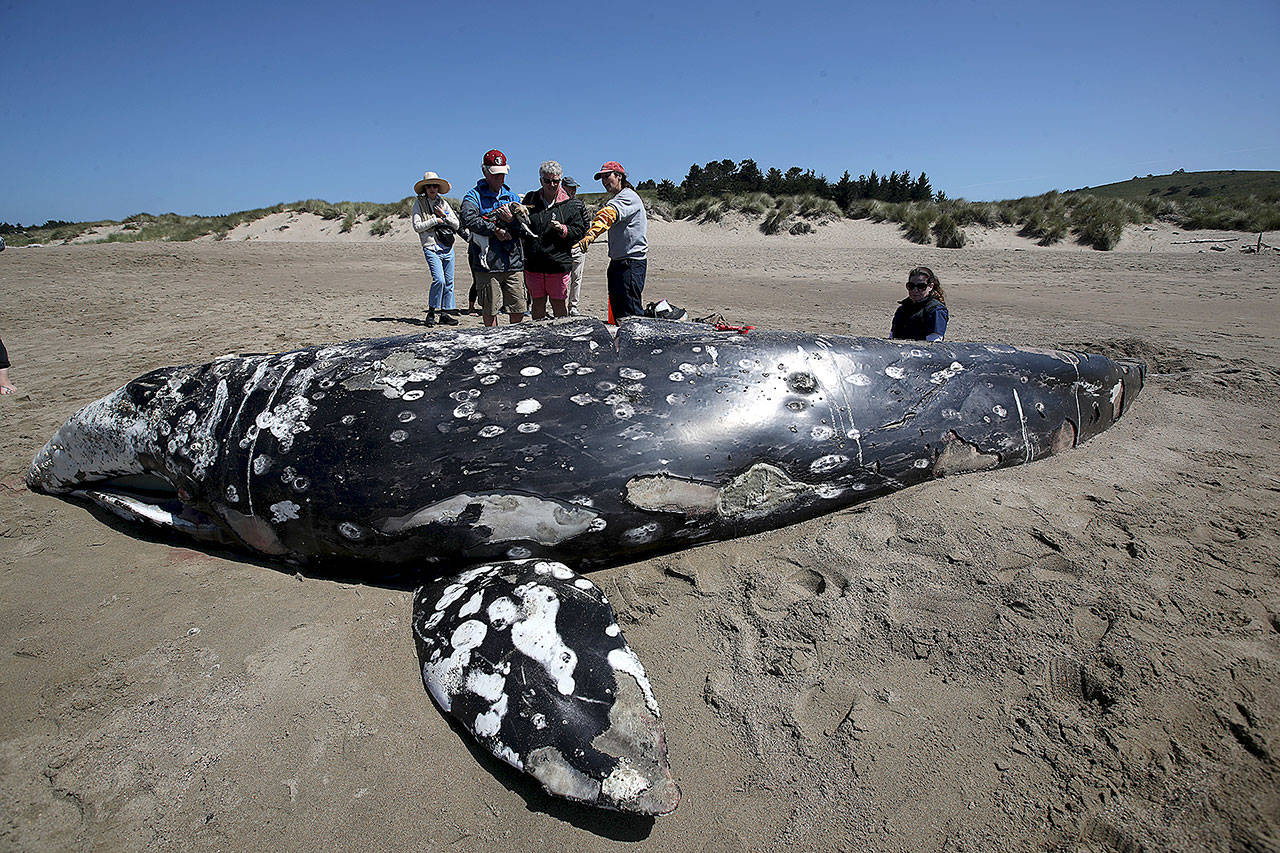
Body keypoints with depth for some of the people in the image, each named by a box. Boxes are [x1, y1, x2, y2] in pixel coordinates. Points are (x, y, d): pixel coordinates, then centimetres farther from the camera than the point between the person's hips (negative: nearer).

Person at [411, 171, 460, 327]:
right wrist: (435, 220, -8)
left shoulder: (443, 202, 14)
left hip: (448, 248, 4)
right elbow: (417, 226, -6)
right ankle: (431, 311, -4)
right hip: (431, 248, -4)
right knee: (439, 279, -19)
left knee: (449, 281, 4)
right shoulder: (419, 203, 4)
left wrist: (445, 215, -4)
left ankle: (446, 313, 13)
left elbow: (456, 225, 11)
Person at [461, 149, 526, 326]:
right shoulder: (473, 196, 3)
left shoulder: (511, 196, 19)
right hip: (487, 263, -4)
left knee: (518, 311, 5)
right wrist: (495, 230, -17)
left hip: (513, 261, 4)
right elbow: (469, 220, -17)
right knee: (490, 311, 2)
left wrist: (512, 219, -12)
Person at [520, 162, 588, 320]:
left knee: (559, 304, 2)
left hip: (559, 264, -3)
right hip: (533, 265, 3)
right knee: (538, 303, 11)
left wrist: (562, 229, -15)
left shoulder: (570, 205, 2)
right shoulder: (530, 199, 11)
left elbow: (580, 231, -1)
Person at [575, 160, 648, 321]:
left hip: (632, 262, -10)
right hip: (617, 261, 10)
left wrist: (591, 235, -45)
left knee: (629, 311, -10)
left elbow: (610, 214, -30)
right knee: (617, 311, 12)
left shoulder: (629, 196, -13)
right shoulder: (615, 200, 21)